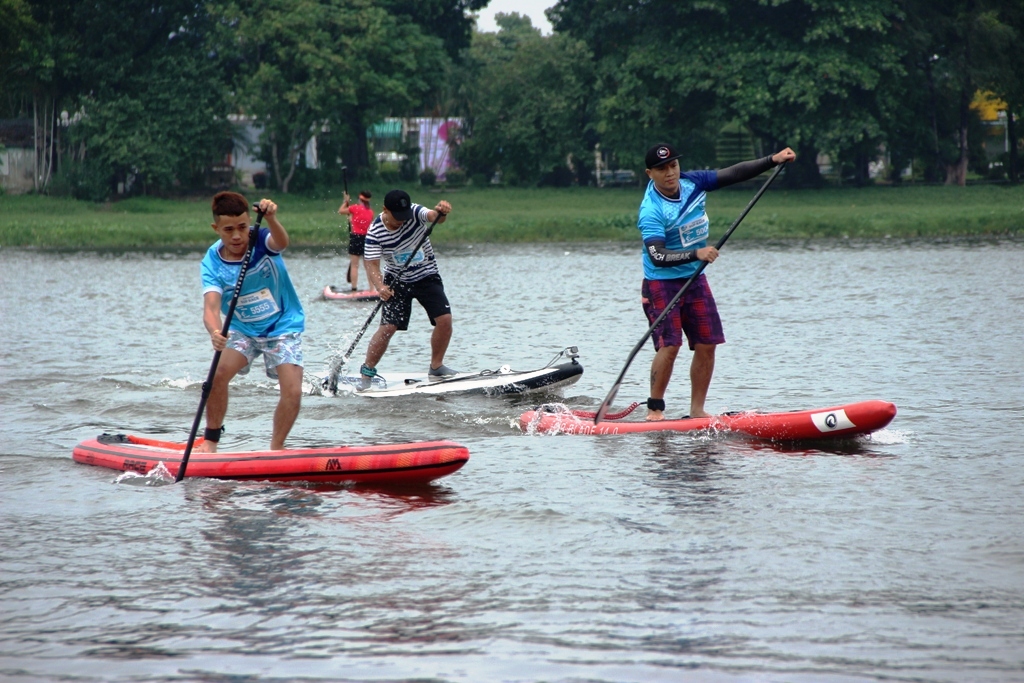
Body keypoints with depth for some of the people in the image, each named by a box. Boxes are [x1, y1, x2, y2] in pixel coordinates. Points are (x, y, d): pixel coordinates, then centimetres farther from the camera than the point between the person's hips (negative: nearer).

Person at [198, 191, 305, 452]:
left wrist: (271, 219, -65)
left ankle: (276, 448, 6)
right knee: (218, 374, -22)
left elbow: (281, 242, -43)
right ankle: (210, 440, -3)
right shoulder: (212, 262, -16)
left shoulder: (262, 241, -18)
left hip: (283, 326, -1)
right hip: (242, 330, 1)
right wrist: (215, 332, -51)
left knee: (293, 392, -16)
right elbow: (211, 306, -29)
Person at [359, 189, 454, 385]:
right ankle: (367, 370, 3)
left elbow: (435, 217, -36)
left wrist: (442, 212, -62)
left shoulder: (415, 213, -17)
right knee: (388, 327, -13)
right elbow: (372, 264, -22)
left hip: (427, 276, 2)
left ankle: (436, 366, 9)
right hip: (397, 281, -2)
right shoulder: (375, 232, -19)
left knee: (444, 319, -11)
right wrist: (380, 287, -41)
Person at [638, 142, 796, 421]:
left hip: (695, 279, 7)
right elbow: (657, 256, -31)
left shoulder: (692, 182, -2)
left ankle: (697, 410, 10)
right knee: (669, 346, -16)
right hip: (661, 283, -7)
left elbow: (734, 174, 5)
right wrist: (695, 254, -40)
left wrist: (773, 160, -1)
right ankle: (654, 409, -5)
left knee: (706, 345, 2)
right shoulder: (651, 210, -21)